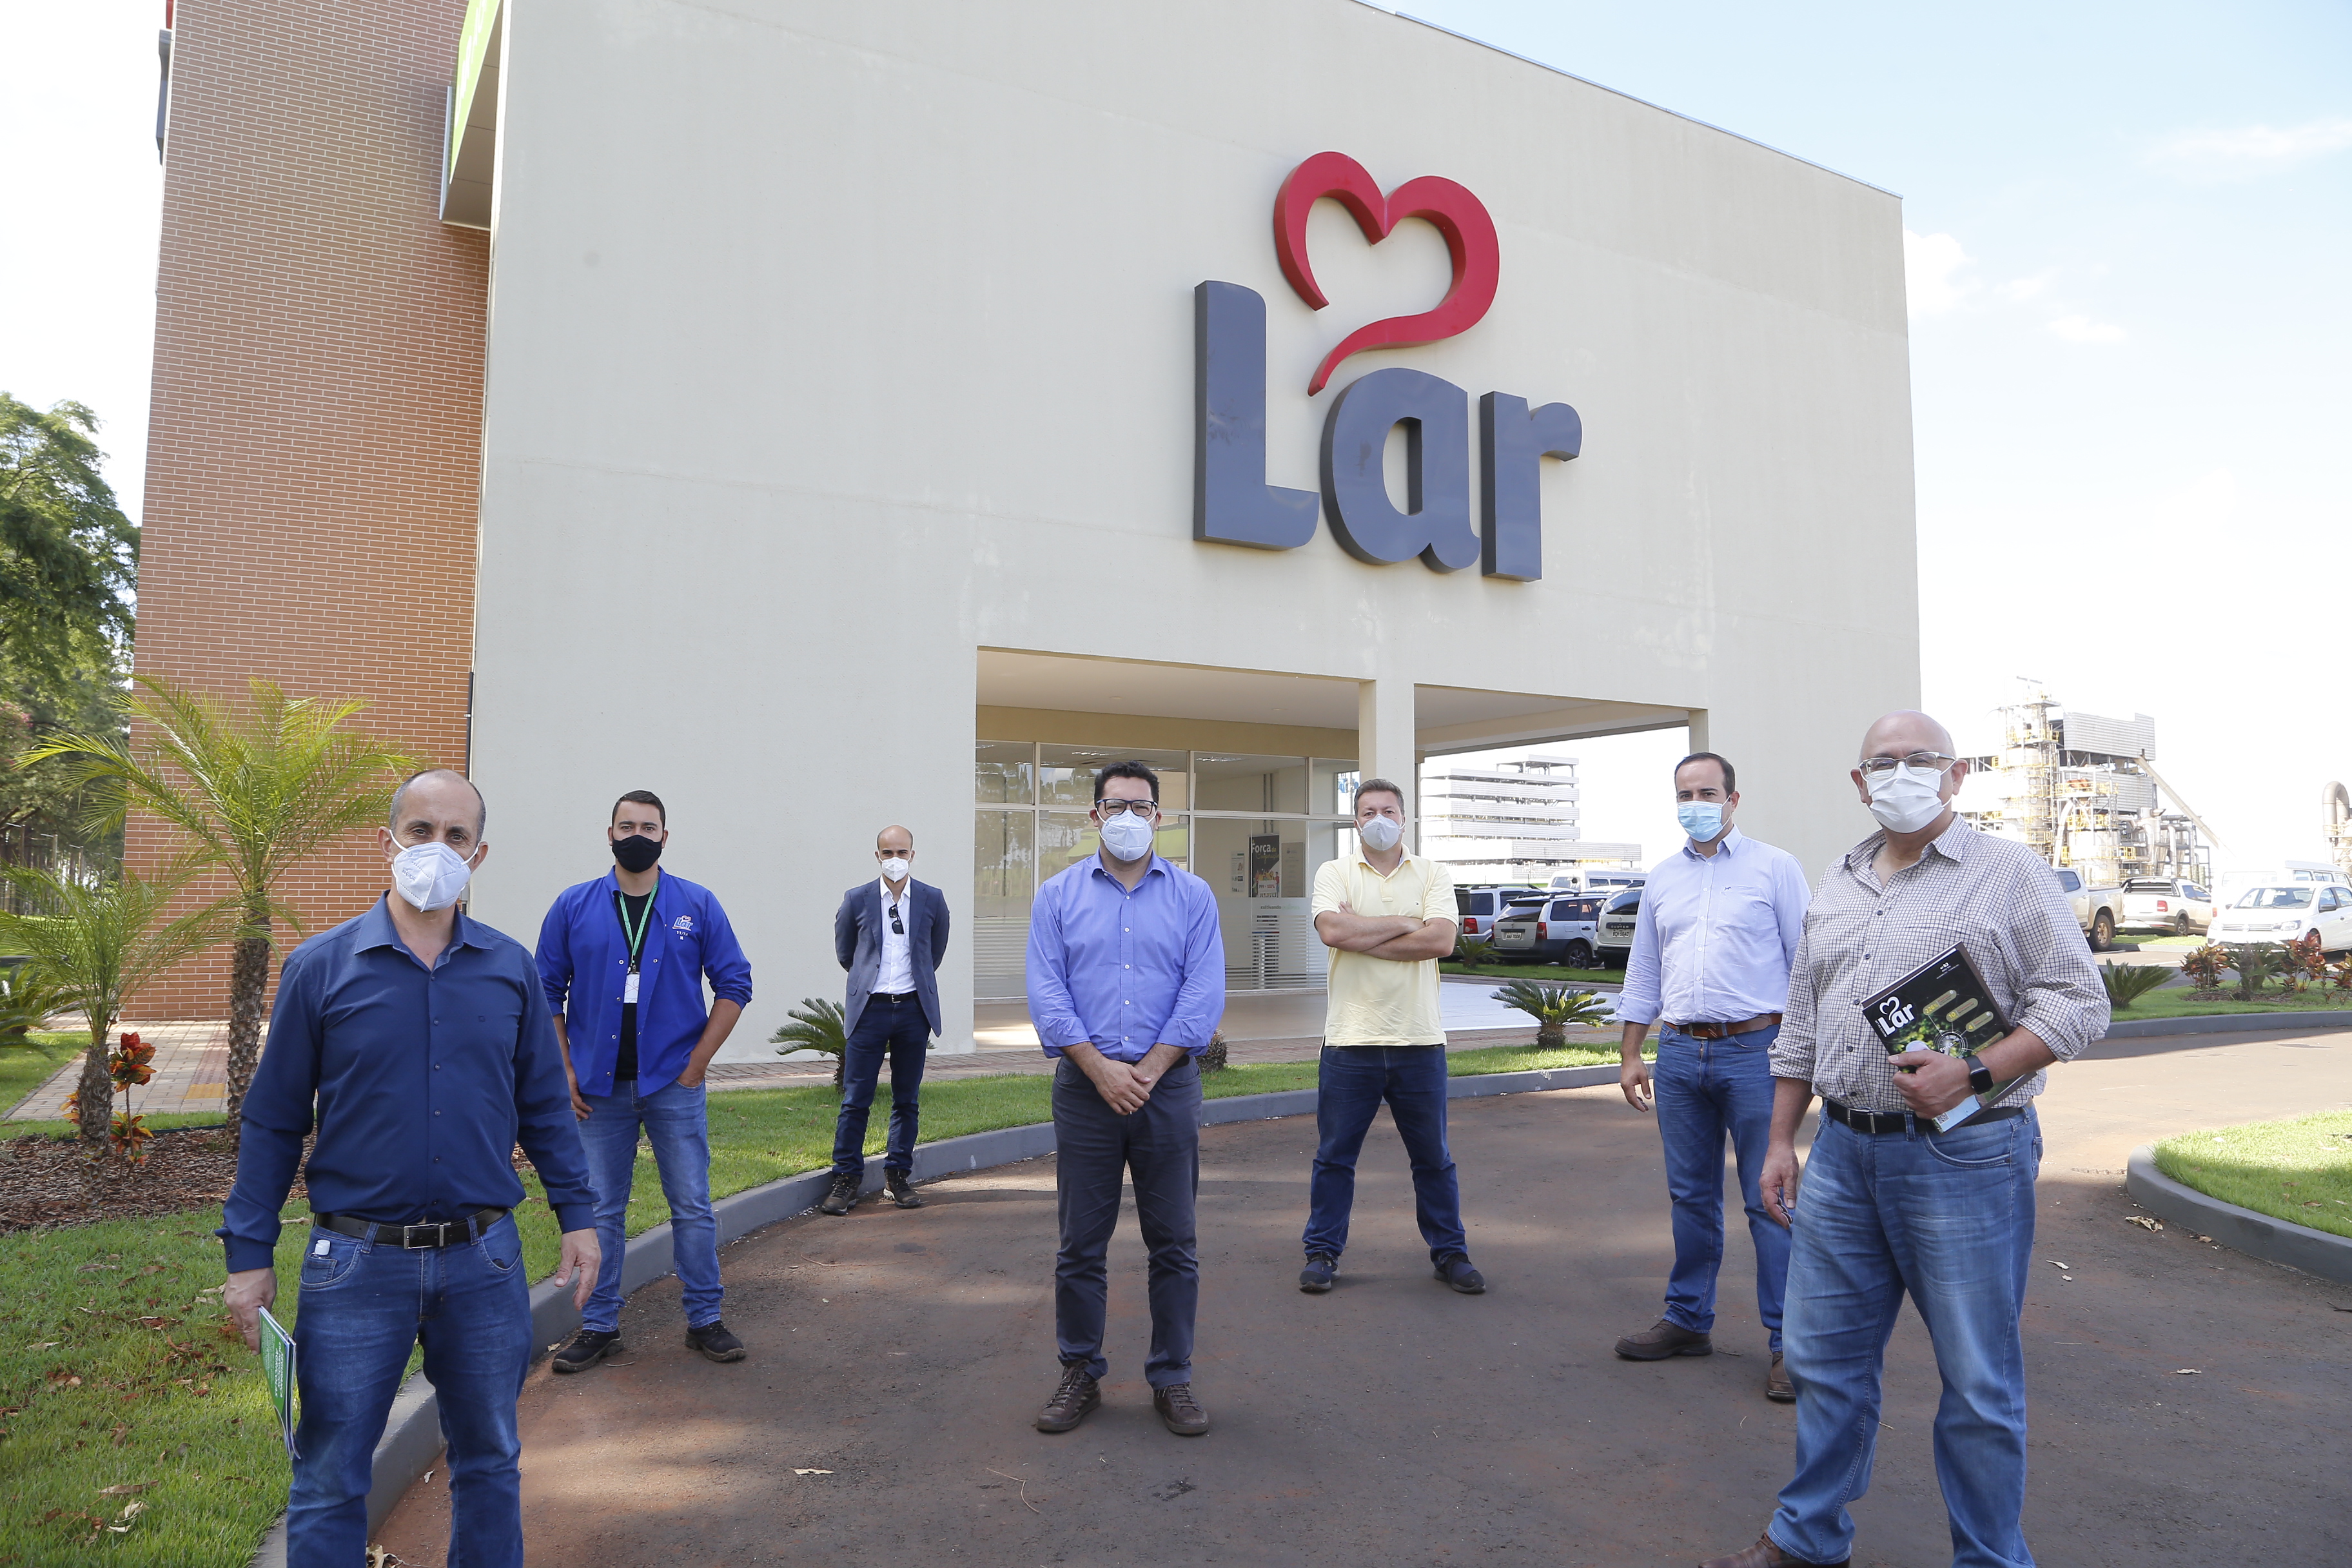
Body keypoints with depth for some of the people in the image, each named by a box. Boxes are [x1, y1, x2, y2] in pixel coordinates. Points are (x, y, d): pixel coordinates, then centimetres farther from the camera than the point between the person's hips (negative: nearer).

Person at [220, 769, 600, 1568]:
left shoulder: (510, 968, 1)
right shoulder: (322, 966, -5)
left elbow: (544, 1105, 7)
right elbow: (273, 1121, 0)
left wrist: (577, 1214, 4)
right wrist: (249, 1254, -2)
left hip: (483, 1260, 2)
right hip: (357, 1261, -2)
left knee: (489, 1465, 16)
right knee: (330, 1480, 11)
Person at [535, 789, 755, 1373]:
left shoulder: (697, 905, 2)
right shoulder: (574, 907, 4)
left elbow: (734, 985, 2)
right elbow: (547, 993, 7)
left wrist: (697, 1062, -3)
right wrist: (563, 1071, -1)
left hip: (675, 1085, -1)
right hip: (598, 1087, 1)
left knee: (693, 1208, 4)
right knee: (600, 1211, 10)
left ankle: (705, 1320, 18)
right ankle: (598, 1325, 23)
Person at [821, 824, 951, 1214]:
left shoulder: (932, 900, 5)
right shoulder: (857, 900, 3)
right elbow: (844, 954, 15)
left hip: (913, 1008, 1)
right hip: (870, 1007, -1)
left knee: (907, 1100, 8)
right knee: (855, 1099, -1)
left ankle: (898, 1175, 19)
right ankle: (847, 1179, 10)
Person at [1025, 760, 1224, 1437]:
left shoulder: (1192, 896, 5)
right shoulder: (1058, 895, 6)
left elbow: (1204, 993, -3)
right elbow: (1046, 991, -2)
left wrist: (1149, 1071, -11)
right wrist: (1099, 1067, -13)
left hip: (1169, 1084, 0)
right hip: (1084, 1086, 0)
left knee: (1173, 1242, 6)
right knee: (1080, 1242, 7)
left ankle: (1172, 1379, 19)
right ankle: (1080, 1373, 22)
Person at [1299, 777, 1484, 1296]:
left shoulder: (1433, 875, 5)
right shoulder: (1335, 873, 3)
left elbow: (1441, 940, -12)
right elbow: (1333, 931, -16)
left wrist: (1362, 936, -13)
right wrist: (1405, 924, -10)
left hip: (1419, 1039, 1)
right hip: (1351, 1039, -1)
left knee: (1433, 1157, 12)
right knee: (1334, 1155, 7)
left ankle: (1449, 1252, 26)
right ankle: (1322, 1253, 20)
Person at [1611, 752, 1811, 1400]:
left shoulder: (1774, 867, 0)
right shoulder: (1662, 878, 13)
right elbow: (1643, 974, 16)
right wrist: (1630, 1056, 13)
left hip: (1753, 1051, -4)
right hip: (1680, 1053, 5)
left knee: (1768, 1200, -1)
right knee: (1690, 1197, 13)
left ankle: (1788, 1342, 9)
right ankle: (1688, 1321, 25)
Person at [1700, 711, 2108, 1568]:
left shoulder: (2009, 872, -2)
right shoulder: (1835, 885, 14)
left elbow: (2078, 1000, -8)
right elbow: (1801, 1026, 17)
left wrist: (1974, 1072, -21)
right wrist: (1780, 1140, 14)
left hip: (1964, 1157, -5)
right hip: (1843, 1151, 5)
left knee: (1979, 1381, 6)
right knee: (1824, 1358, 13)